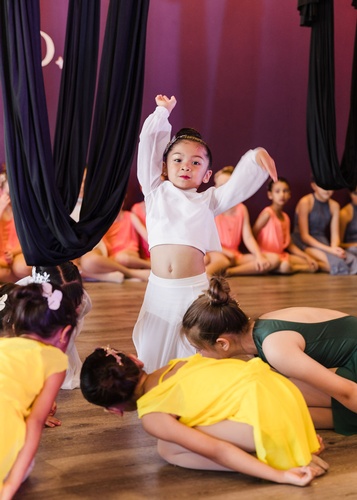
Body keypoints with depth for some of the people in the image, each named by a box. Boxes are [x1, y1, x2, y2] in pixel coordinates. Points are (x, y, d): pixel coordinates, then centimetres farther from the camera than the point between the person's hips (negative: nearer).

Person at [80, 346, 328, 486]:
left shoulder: (152, 416, -3)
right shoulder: (173, 367, 18)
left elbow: (215, 451, -10)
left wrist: (281, 476, -10)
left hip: (265, 412, -8)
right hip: (279, 387, 8)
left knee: (168, 449, 1)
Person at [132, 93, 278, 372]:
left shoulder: (207, 201, 10)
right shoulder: (156, 192, 11)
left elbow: (238, 186, -2)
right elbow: (148, 143, 12)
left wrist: (256, 157, -18)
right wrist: (163, 111, 22)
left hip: (194, 289, -1)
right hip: (160, 289, 1)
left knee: (195, 355, 1)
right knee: (152, 354, 5)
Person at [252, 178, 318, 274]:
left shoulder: (285, 217, 11)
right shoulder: (267, 213, -12)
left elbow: (289, 244, 13)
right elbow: (252, 235, -15)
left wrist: (307, 257, 4)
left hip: (281, 255, 8)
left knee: (313, 266, 4)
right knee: (285, 266, -37)